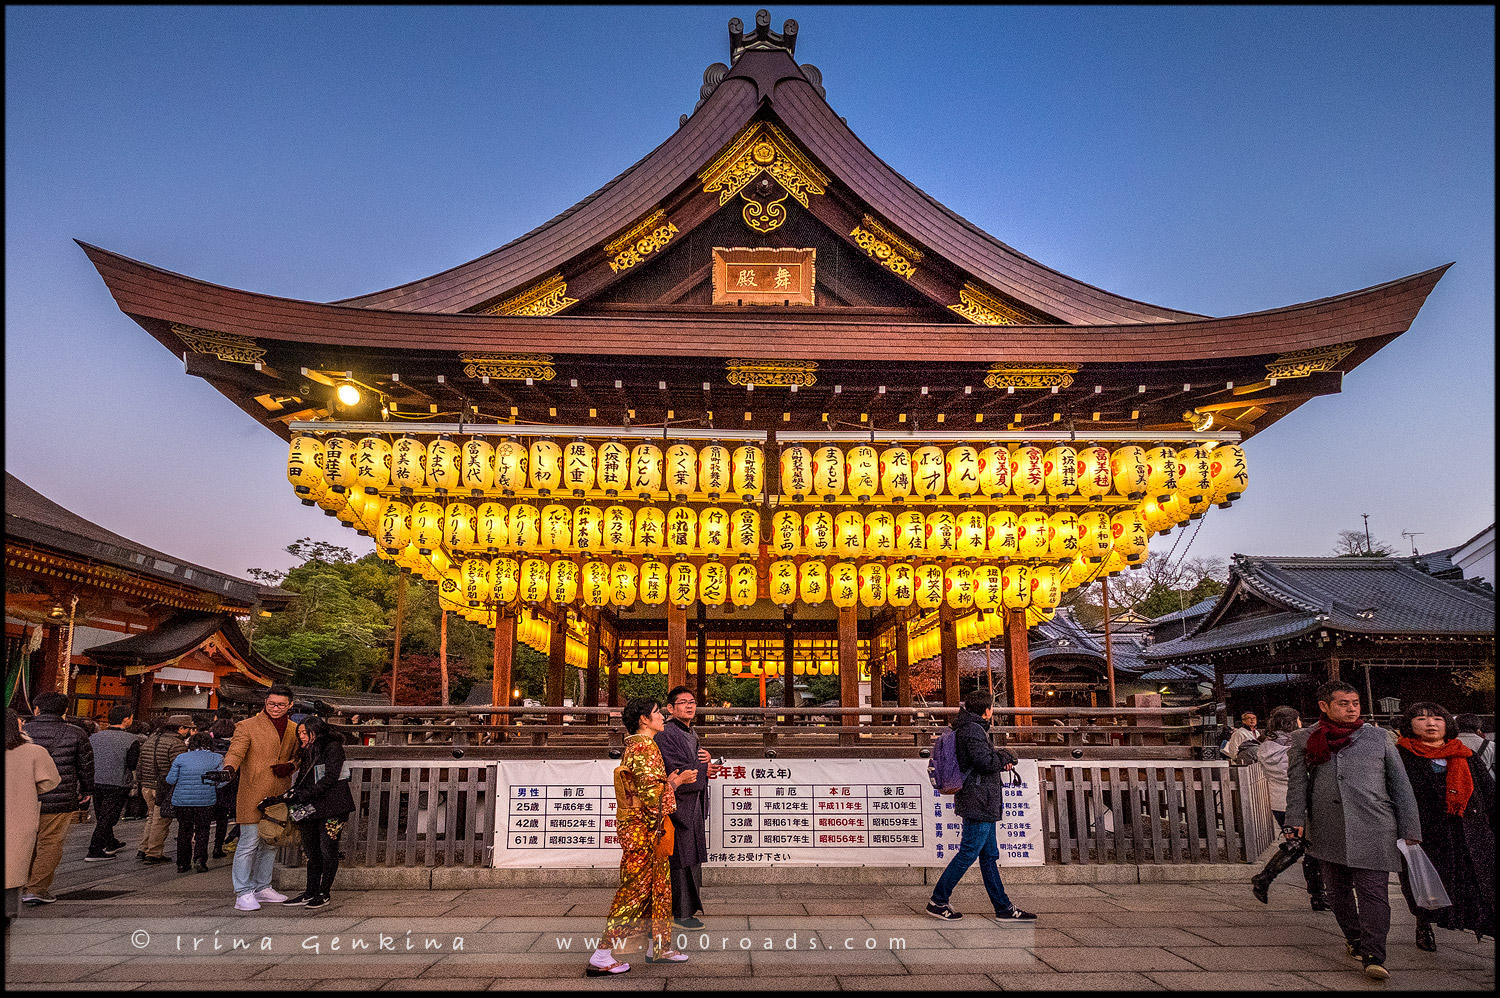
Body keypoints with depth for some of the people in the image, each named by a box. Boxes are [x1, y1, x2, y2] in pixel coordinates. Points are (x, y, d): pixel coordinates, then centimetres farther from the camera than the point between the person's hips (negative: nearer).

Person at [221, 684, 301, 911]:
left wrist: (289, 766, -4)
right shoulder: (247, 726, -4)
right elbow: (235, 752, -15)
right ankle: (243, 893, 5)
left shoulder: (293, 730, 12)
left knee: (270, 844, 14)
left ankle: (262, 888, 26)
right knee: (249, 844, -4)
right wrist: (228, 768, -36)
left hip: (279, 797, 5)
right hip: (252, 797, -5)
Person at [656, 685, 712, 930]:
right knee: (680, 860, -4)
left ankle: (686, 908, 22)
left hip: (693, 805, 9)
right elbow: (678, 771, -21)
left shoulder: (690, 734, 16)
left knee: (690, 859, 13)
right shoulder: (666, 735, -14)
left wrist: (705, 759, -5)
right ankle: (679, 914, 5)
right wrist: (704, 767, -8)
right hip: (678, 805, -9)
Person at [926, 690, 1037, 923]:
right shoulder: (972, 730, -16)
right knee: (968, 853, -5)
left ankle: (1003, 908, 19)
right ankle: (938, 901, 4)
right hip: (978, 801, -11)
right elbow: (986, 762, -25)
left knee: (989, 855, 13)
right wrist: (1005, 757, -6)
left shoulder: (971, 728, 17)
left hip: (982, 803, 11)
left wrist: (1000, 760, 8)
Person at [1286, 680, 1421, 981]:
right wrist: (1295, 819, -5)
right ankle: (1353, 938, 31)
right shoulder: (1305, 739, 7)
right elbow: (1297, 781, 6)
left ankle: (1373, 956, -7)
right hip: (1327, 829, 2)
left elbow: (1400, 784, 10)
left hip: (1372, 827, -2)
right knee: (1338, 889, 12)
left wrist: (1409, 828, 5)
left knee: (1373, 890, -9)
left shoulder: (1377, 737, 8)